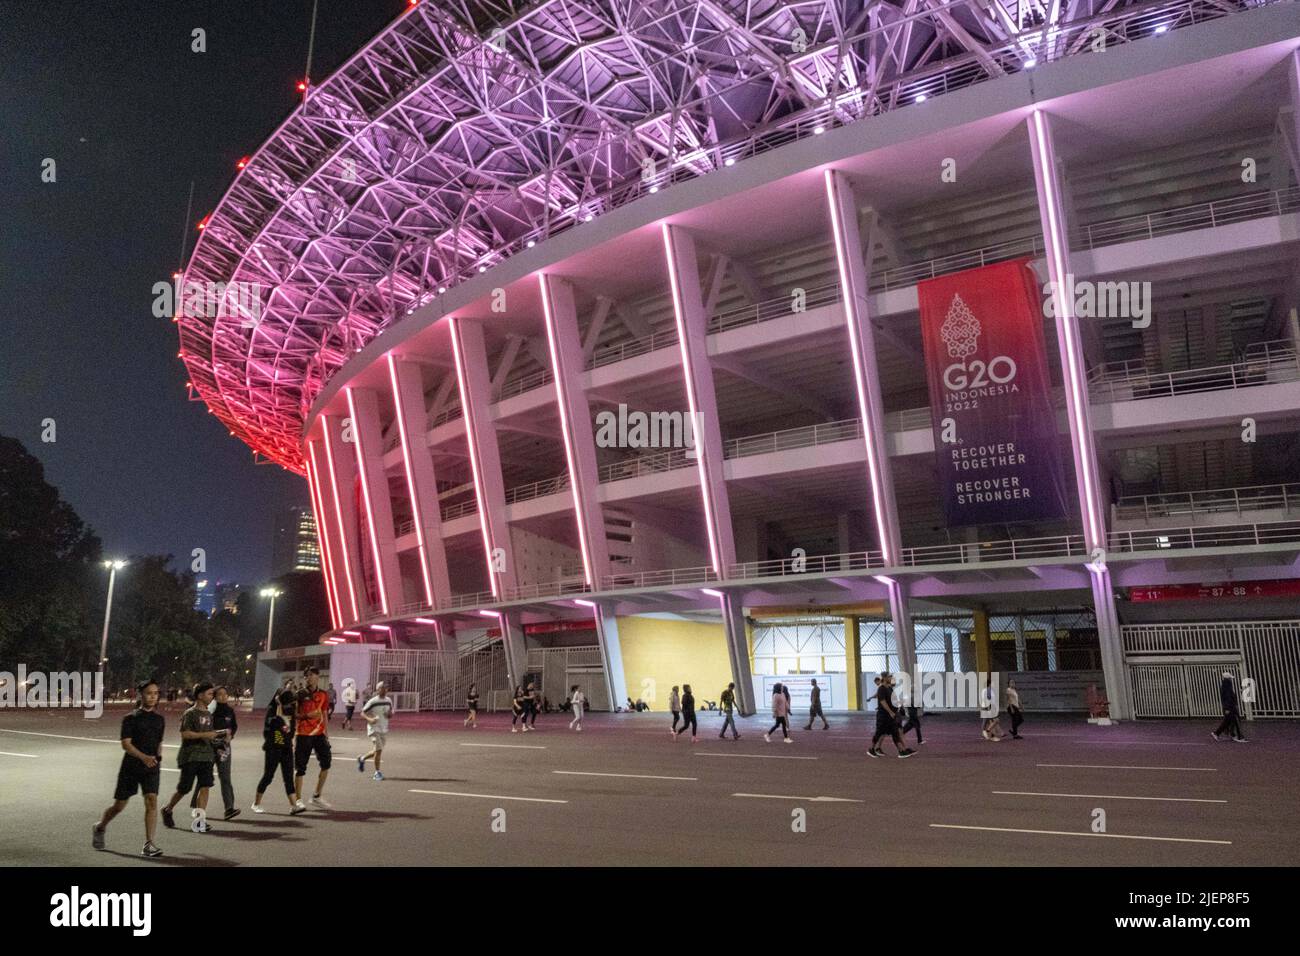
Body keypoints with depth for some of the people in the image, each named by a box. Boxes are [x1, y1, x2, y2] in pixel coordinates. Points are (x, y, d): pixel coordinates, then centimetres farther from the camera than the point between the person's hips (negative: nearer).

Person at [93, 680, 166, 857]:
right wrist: (143, 757, -29)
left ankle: (148, 845, -15)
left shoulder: (160, 719, 7)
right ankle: (100, 828, 42)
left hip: (151, 768, 2)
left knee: (151, 802, -15)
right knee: (119, 805, 11)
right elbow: (125, 744, -16)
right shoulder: (131, 718, -6)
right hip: (130, 767, -2)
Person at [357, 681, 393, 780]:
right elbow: (363, 712, -7)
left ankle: (362, 759, 40)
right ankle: (377, 772, 0)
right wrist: (369, 719, -24)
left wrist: (390, 714, -6)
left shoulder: (388, 701, 6)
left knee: (376, 751, 13)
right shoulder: (372, 702, -12)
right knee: (378, 750, -12)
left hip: (384, 730, 6)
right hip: (374, 729, -6)